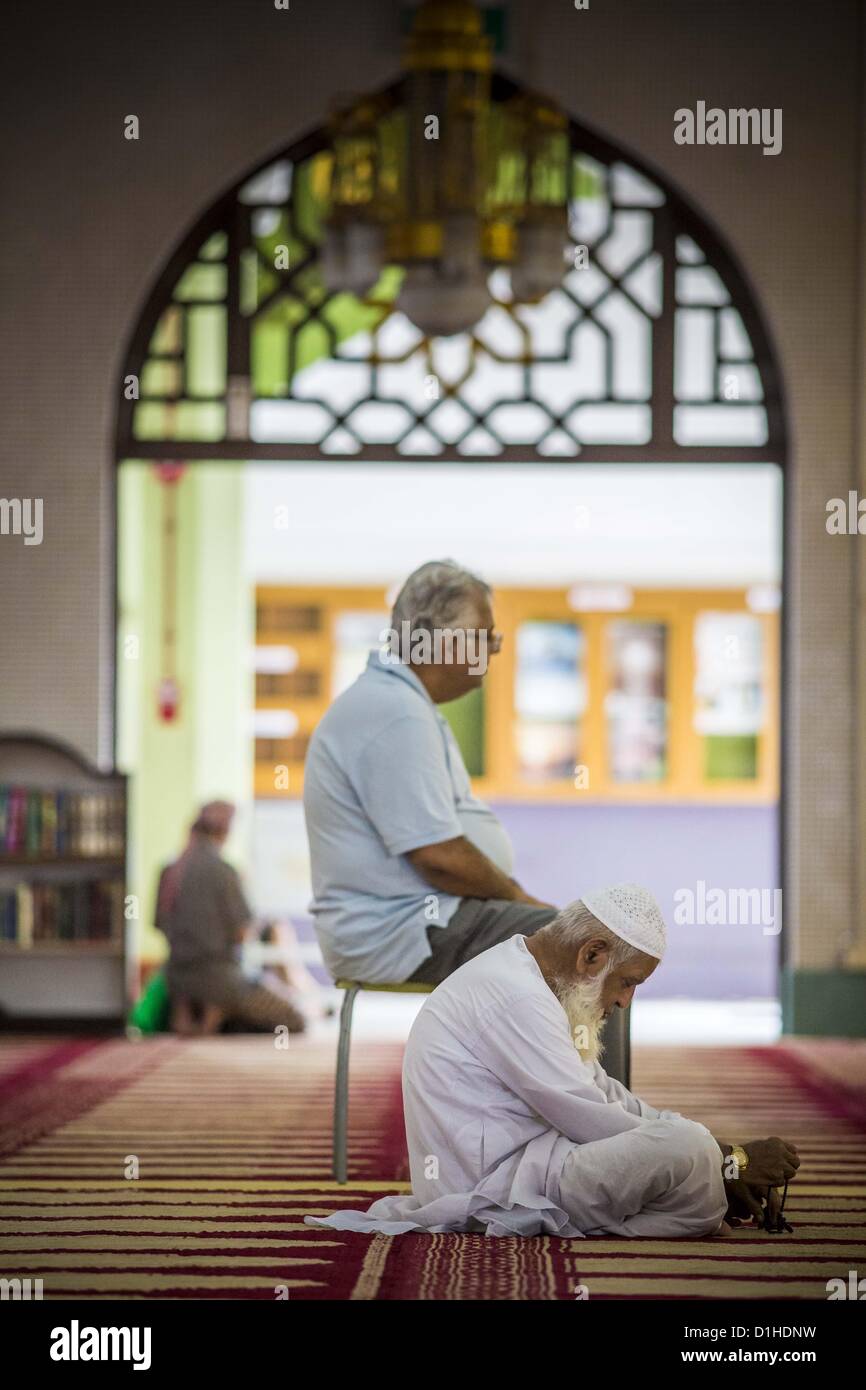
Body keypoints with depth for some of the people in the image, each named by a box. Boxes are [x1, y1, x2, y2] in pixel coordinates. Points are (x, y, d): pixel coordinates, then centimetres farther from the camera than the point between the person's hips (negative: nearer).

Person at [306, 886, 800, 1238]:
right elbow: (590, 1119, -20)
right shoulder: (516, 995, -18)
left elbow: (602, 1091, 19)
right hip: (486, 1184, -11)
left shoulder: (520, 973, 16)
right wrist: (730, 1160, -12)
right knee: (687, 1149, -27)